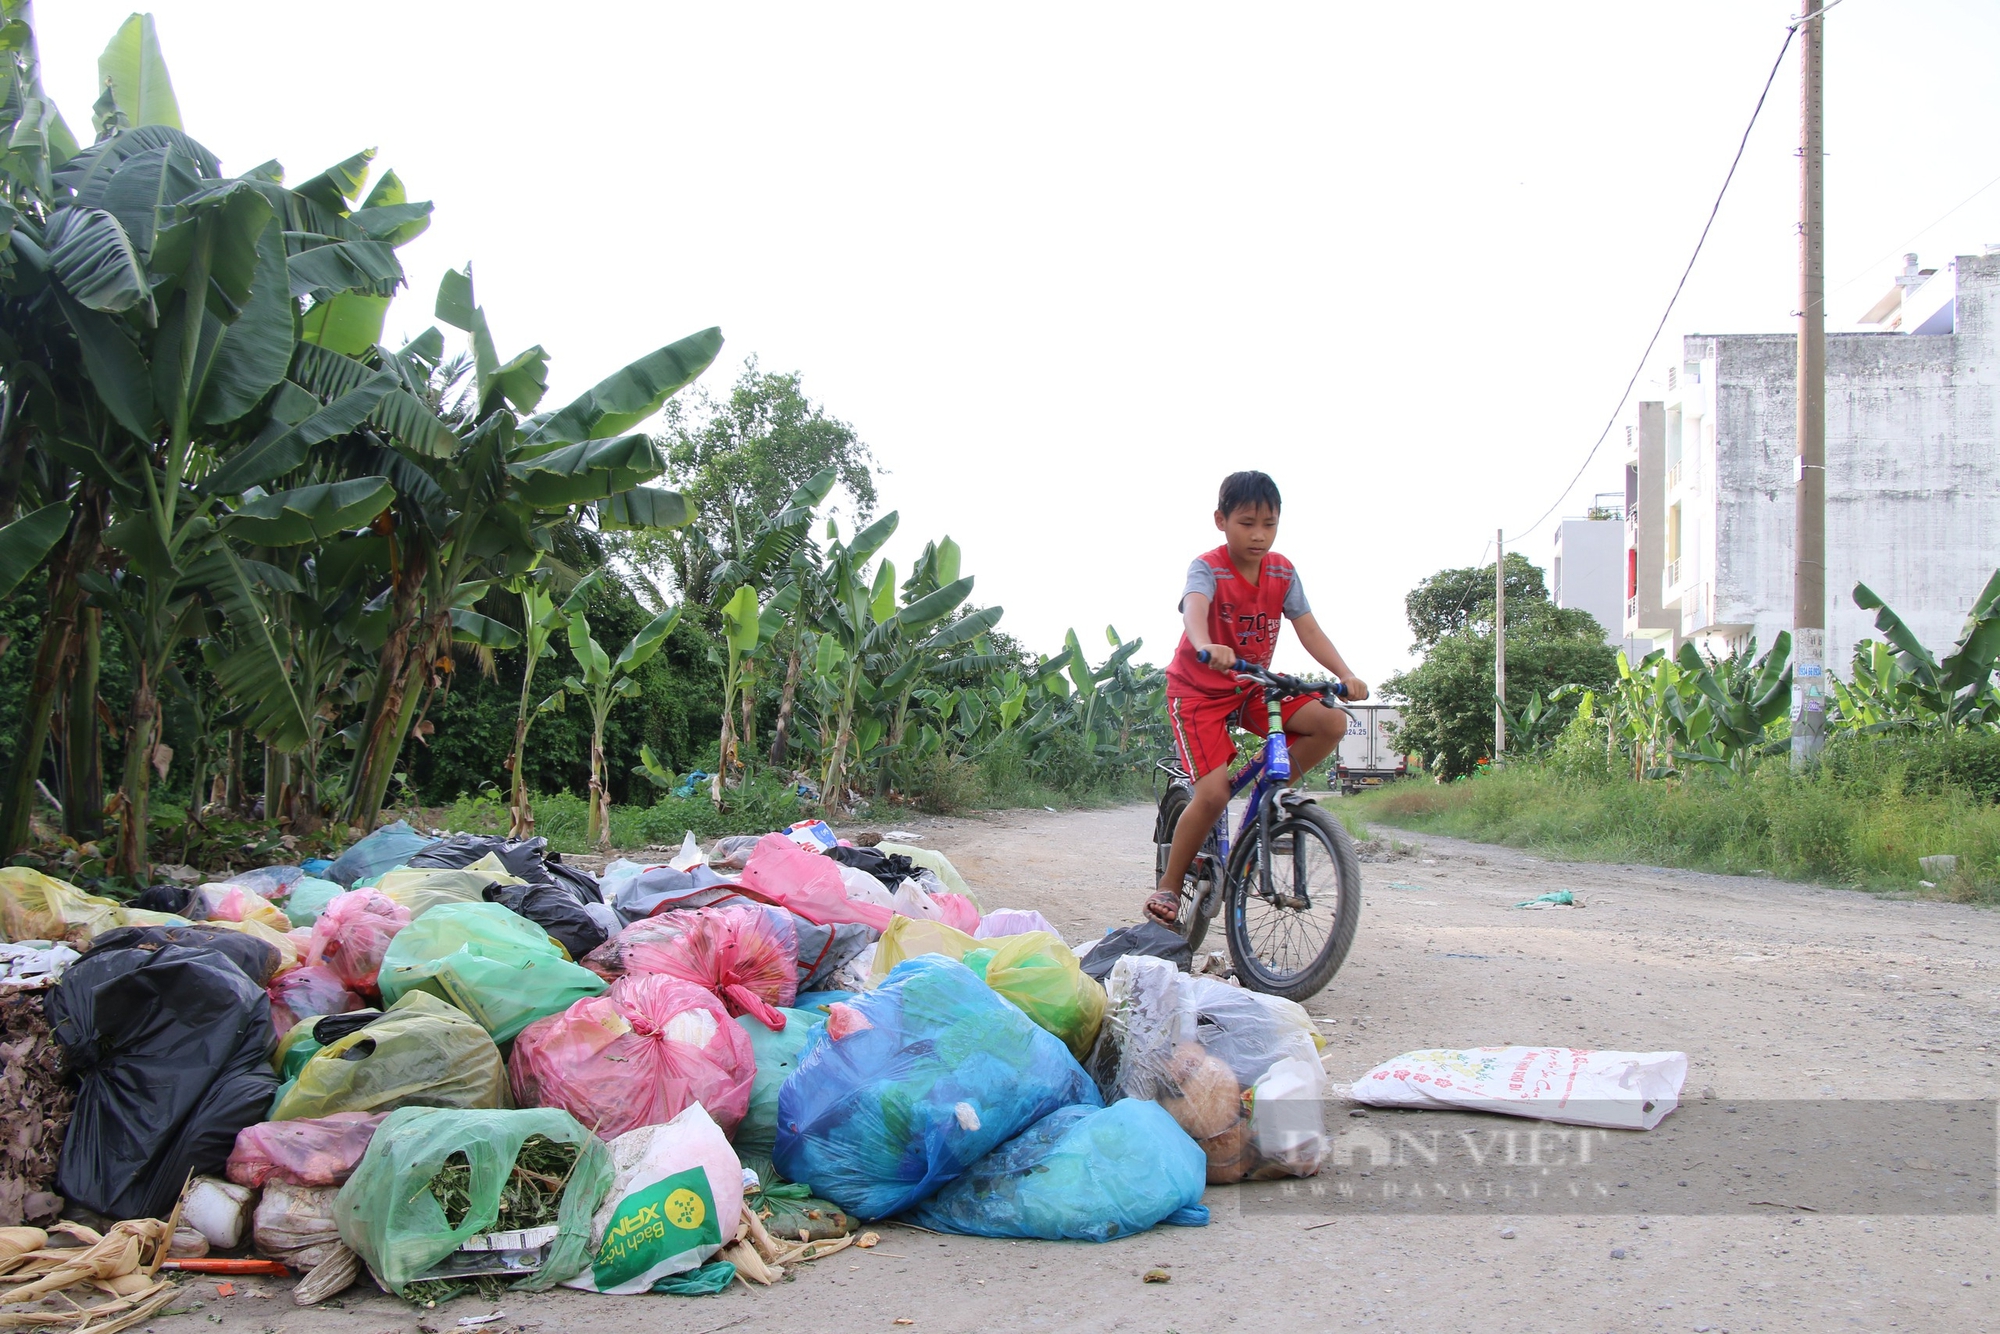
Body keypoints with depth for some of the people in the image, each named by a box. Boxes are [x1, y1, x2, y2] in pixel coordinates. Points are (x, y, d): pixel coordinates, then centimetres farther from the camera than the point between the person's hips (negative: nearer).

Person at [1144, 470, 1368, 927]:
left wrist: (1345, 675, -26)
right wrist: (1206, 648, -63)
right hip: (1199, 689, -5)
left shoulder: (1282, 572, -4)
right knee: (1214, 793, -20)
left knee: (1331, 723, -17)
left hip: (1255, 687, 5)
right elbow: (1194, 609, -41)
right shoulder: (1207, 568, -19)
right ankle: (1168, 886, -2)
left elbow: (1309, 630, -10)